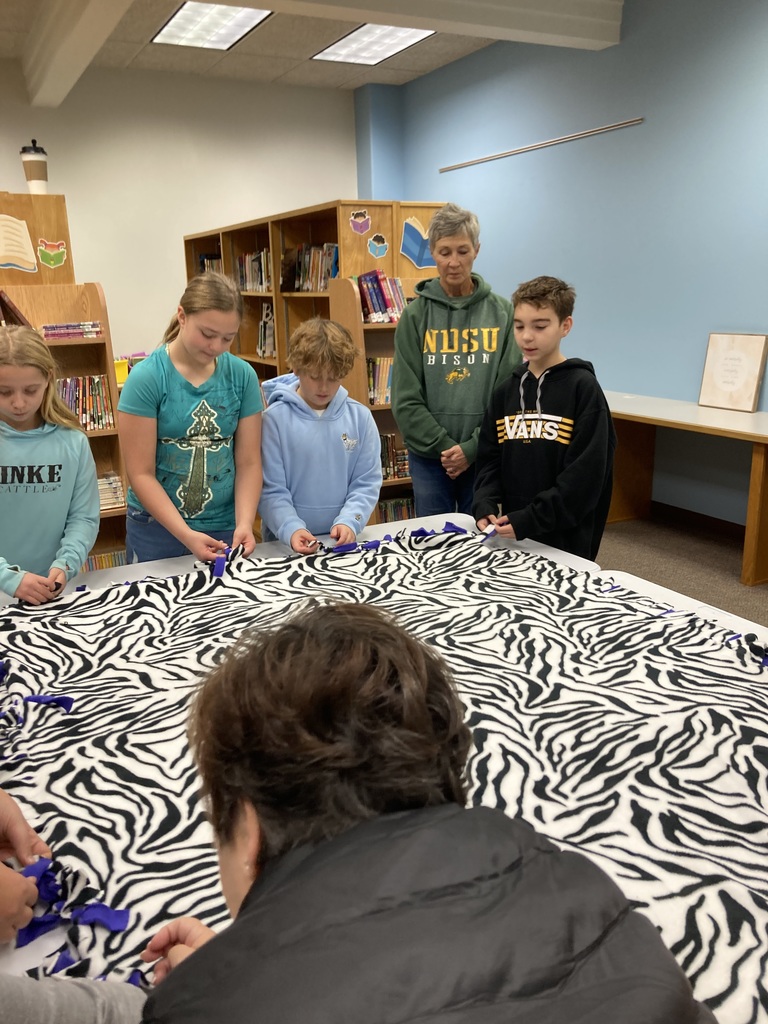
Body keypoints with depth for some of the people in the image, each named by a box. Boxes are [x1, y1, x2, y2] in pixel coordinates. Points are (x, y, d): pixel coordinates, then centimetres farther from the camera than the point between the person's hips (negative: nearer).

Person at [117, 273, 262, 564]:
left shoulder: (242, 376, -4)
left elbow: (249, 463, -2)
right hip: (158, 529, -2)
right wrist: (186, 535, -21)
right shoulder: (146, 378, -12)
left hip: (225, 528, 2)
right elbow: (141, 474, -12)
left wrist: (244, 524, -16)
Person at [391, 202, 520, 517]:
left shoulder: (501, 312, 1)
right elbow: (406, 398, -4)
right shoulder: (416, 314, 0)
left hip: (484, 455, 0)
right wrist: (443, 446, -10)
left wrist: (472, 447, -11)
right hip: (429, 455, 0)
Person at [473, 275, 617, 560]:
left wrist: (531, 520, -20)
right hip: (512, 535, 5)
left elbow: (586, 474, -15)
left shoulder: (584, 388, -8)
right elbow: (489, 460, 9)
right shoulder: (505, 391, 8)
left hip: (565, 539, -5)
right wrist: (484, 506, -9)